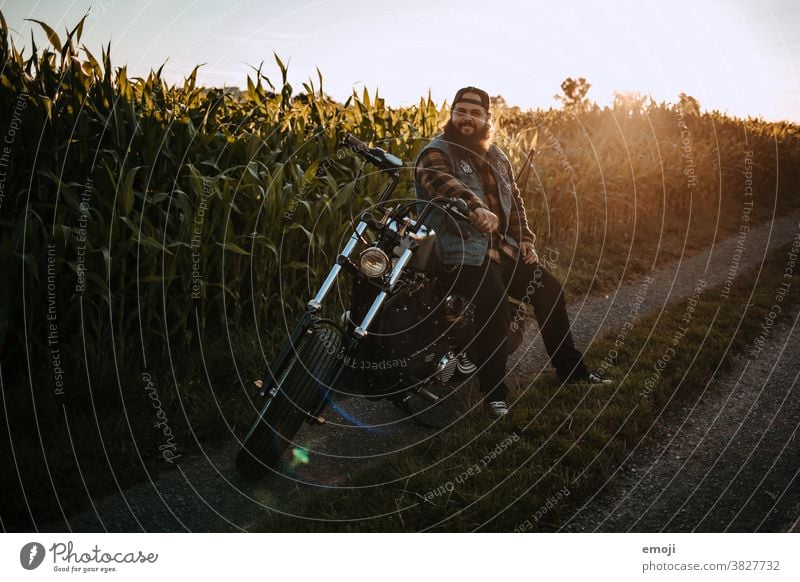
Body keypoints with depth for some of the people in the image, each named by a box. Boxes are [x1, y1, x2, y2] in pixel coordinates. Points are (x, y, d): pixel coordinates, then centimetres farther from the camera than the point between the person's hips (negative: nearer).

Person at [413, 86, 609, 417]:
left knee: (549, 290, 5)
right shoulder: (436, 153, -7)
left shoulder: (496, 157, 19)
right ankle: (494, 393, -16)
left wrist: (525, 238, 8)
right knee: (494, 303, -29)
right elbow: (439, 180, -30)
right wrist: (475, 206, -48)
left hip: (503, 247, 8)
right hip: (463, 252, -8)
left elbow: (514, 200, 23)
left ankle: (569, 368, 22)